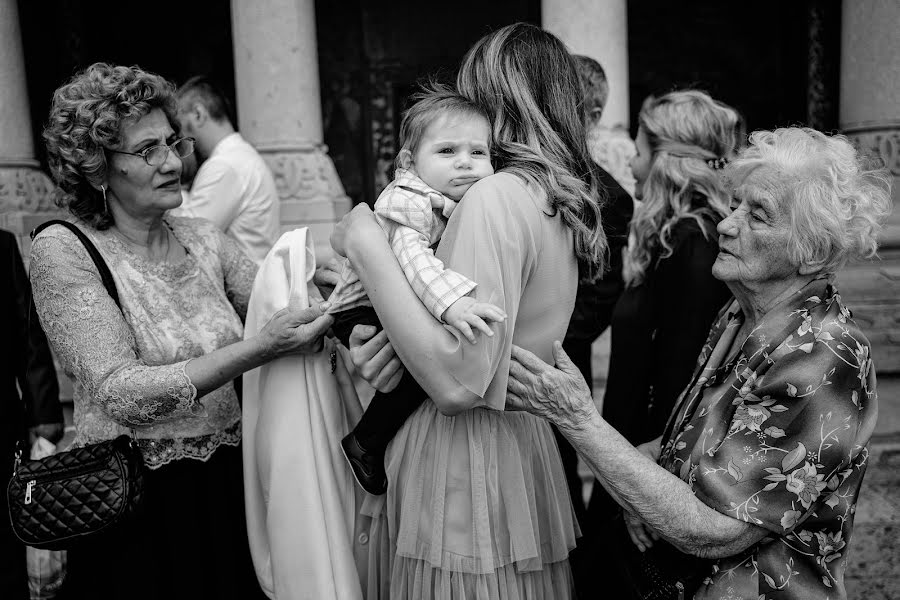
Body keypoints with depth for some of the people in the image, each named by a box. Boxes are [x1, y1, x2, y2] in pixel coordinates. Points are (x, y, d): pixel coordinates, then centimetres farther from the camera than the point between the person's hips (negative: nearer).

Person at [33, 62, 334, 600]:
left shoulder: (204, 238, 3)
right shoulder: (63, 250, -12)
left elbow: (282, 310, -2)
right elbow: (122, 394, -22)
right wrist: (259, 349, -30)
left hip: (232, 486, 5)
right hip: (137, 510, -4)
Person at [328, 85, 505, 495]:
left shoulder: (472, 205, 4)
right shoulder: (407, 200, -22)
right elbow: (409, 253, -39)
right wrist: (449, 300, -52)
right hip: (362, 312, -9)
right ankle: (366, 443, -8)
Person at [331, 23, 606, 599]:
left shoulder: (497, 197, -20)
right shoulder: (559, 196, 5)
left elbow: (458, 382, -26)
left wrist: (366, 245, -19)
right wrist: (394, 341, -6)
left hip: (466, 462, -8)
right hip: (524, 440, 8)